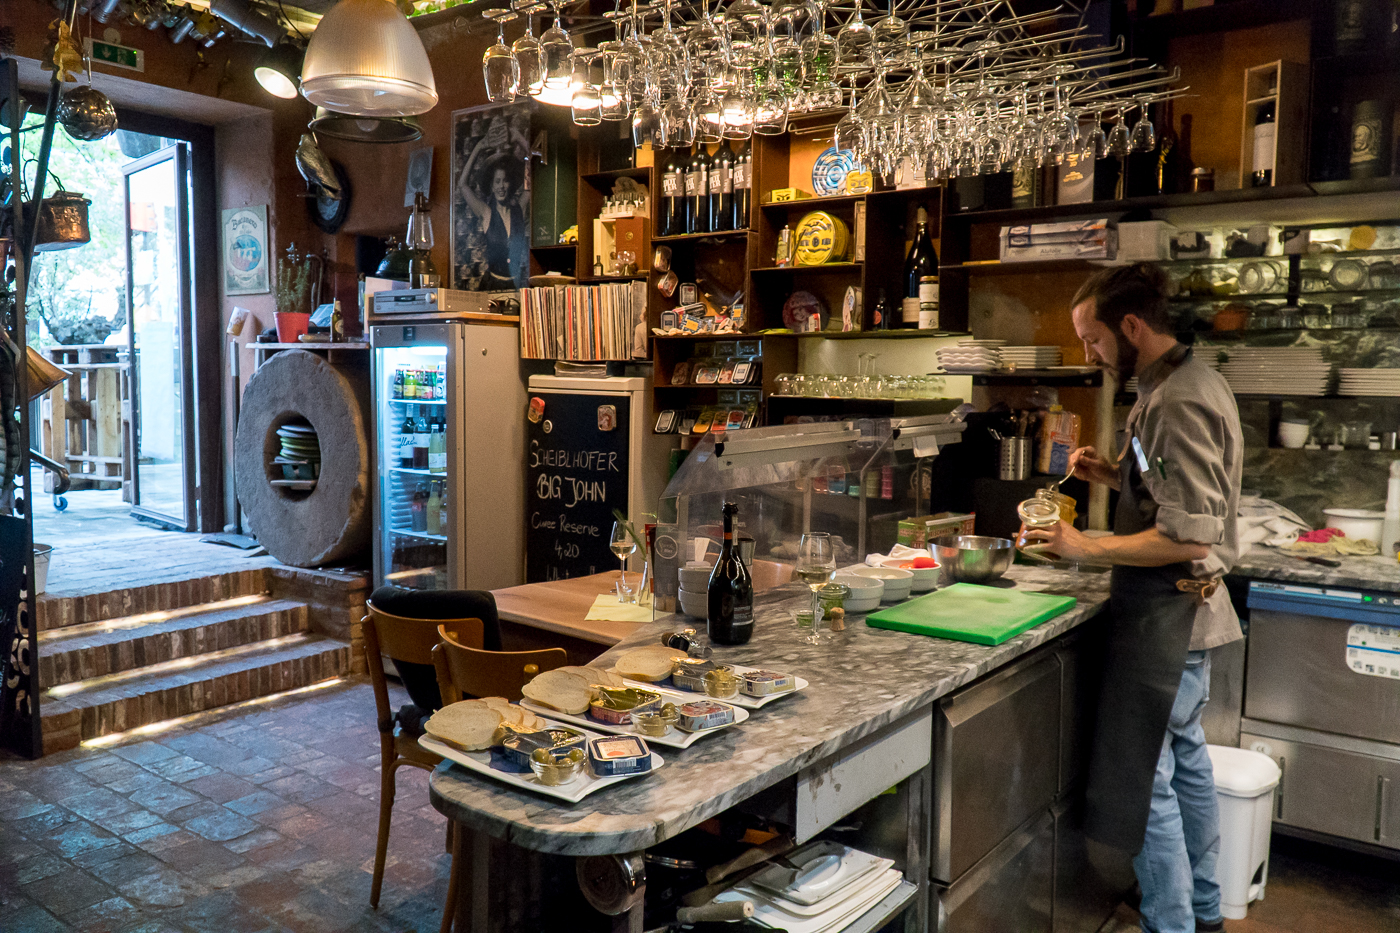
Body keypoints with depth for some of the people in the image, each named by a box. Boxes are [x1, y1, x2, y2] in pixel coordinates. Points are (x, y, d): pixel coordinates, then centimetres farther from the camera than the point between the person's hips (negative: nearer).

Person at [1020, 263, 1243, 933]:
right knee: (1184, 756, 22)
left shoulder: (1177, 403, -22)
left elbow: (1188, 537, -26)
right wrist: (1114, 475, 7)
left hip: (1166, 615, -11)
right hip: (1186, 609, 11)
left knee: (1143, 777, -2)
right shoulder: (1186, 382, 10)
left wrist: (1086, 548, -20)